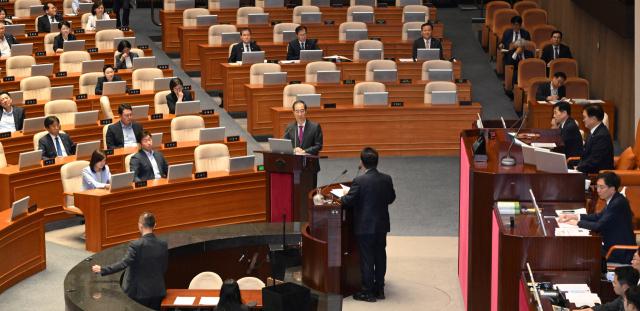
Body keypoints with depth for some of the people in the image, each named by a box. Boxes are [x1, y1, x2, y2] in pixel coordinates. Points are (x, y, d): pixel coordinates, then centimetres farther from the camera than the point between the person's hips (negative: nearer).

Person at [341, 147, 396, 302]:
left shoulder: (359, 181, -18)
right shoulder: (387, 179, -2)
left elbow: (348, 201, -14)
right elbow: (391, 198, 10)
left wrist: (344, 195, 7)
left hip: (365, 227, -5)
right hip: (382, 225, 5)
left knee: (366, 259, 2)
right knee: (380, 256, 15)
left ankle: (368, 292, 8)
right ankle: (379, 289, 22)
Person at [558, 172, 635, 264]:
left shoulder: (618, 204, -24)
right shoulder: (614, 200, 6)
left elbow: (598, 226, -24)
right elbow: (599, 217, 18)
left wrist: (577, 223, -10)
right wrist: (574, 217, 9)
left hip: (619, 254, -10)